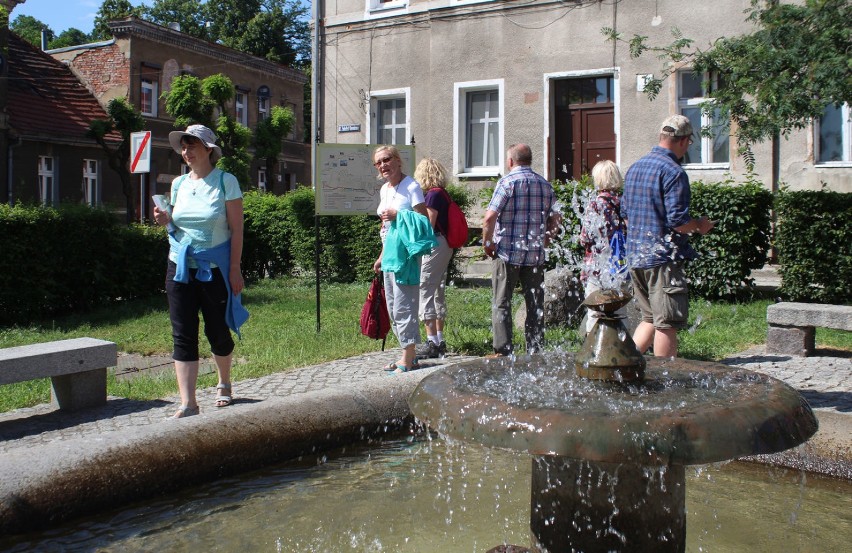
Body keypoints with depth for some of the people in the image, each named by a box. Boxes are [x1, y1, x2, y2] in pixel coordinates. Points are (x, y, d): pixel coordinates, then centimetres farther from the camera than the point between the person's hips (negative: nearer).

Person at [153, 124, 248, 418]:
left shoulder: (226, 182, -5)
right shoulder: (179, 184, 9)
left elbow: (236, 229, -7)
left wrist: (235, 268, -12)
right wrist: (166, 220, -4)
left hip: (214, 268, -4)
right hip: (180, 266, 4)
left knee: (217, 332, 8)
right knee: (183, 336, -2)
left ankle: (224, 384, 35)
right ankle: (188, 402, 1)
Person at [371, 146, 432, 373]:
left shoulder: (411, 186, -10)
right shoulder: (384, 189, 14)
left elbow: (423, 221, -15)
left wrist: (397, 215, -20)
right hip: (390, 255, 9)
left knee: (403, 307, -9)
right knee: (393, 308, 12)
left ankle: (407, 361, -2)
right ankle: (408, 355, 22)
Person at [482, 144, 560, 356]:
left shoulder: (507, 182, -8)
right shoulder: (545, 185, 9)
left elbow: (489, 218, -16)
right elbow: (554, 219, 12)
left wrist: (487, 243, -5)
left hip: (507, 253, -5)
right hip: (536, 255, 5)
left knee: (502, 304, 3)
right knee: (535, 305, 11)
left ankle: (503, 351, 2)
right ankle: (535, 352, 15)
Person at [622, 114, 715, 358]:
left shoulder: (635, 168, 13)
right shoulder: (673, 172, -13)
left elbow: (625, 212, 20)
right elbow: (678, 221, -18)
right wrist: (700, 225, 0)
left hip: (635, 256, 8)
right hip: (663, 257, -8)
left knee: (650, 319, 18)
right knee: (667, 324, 0)